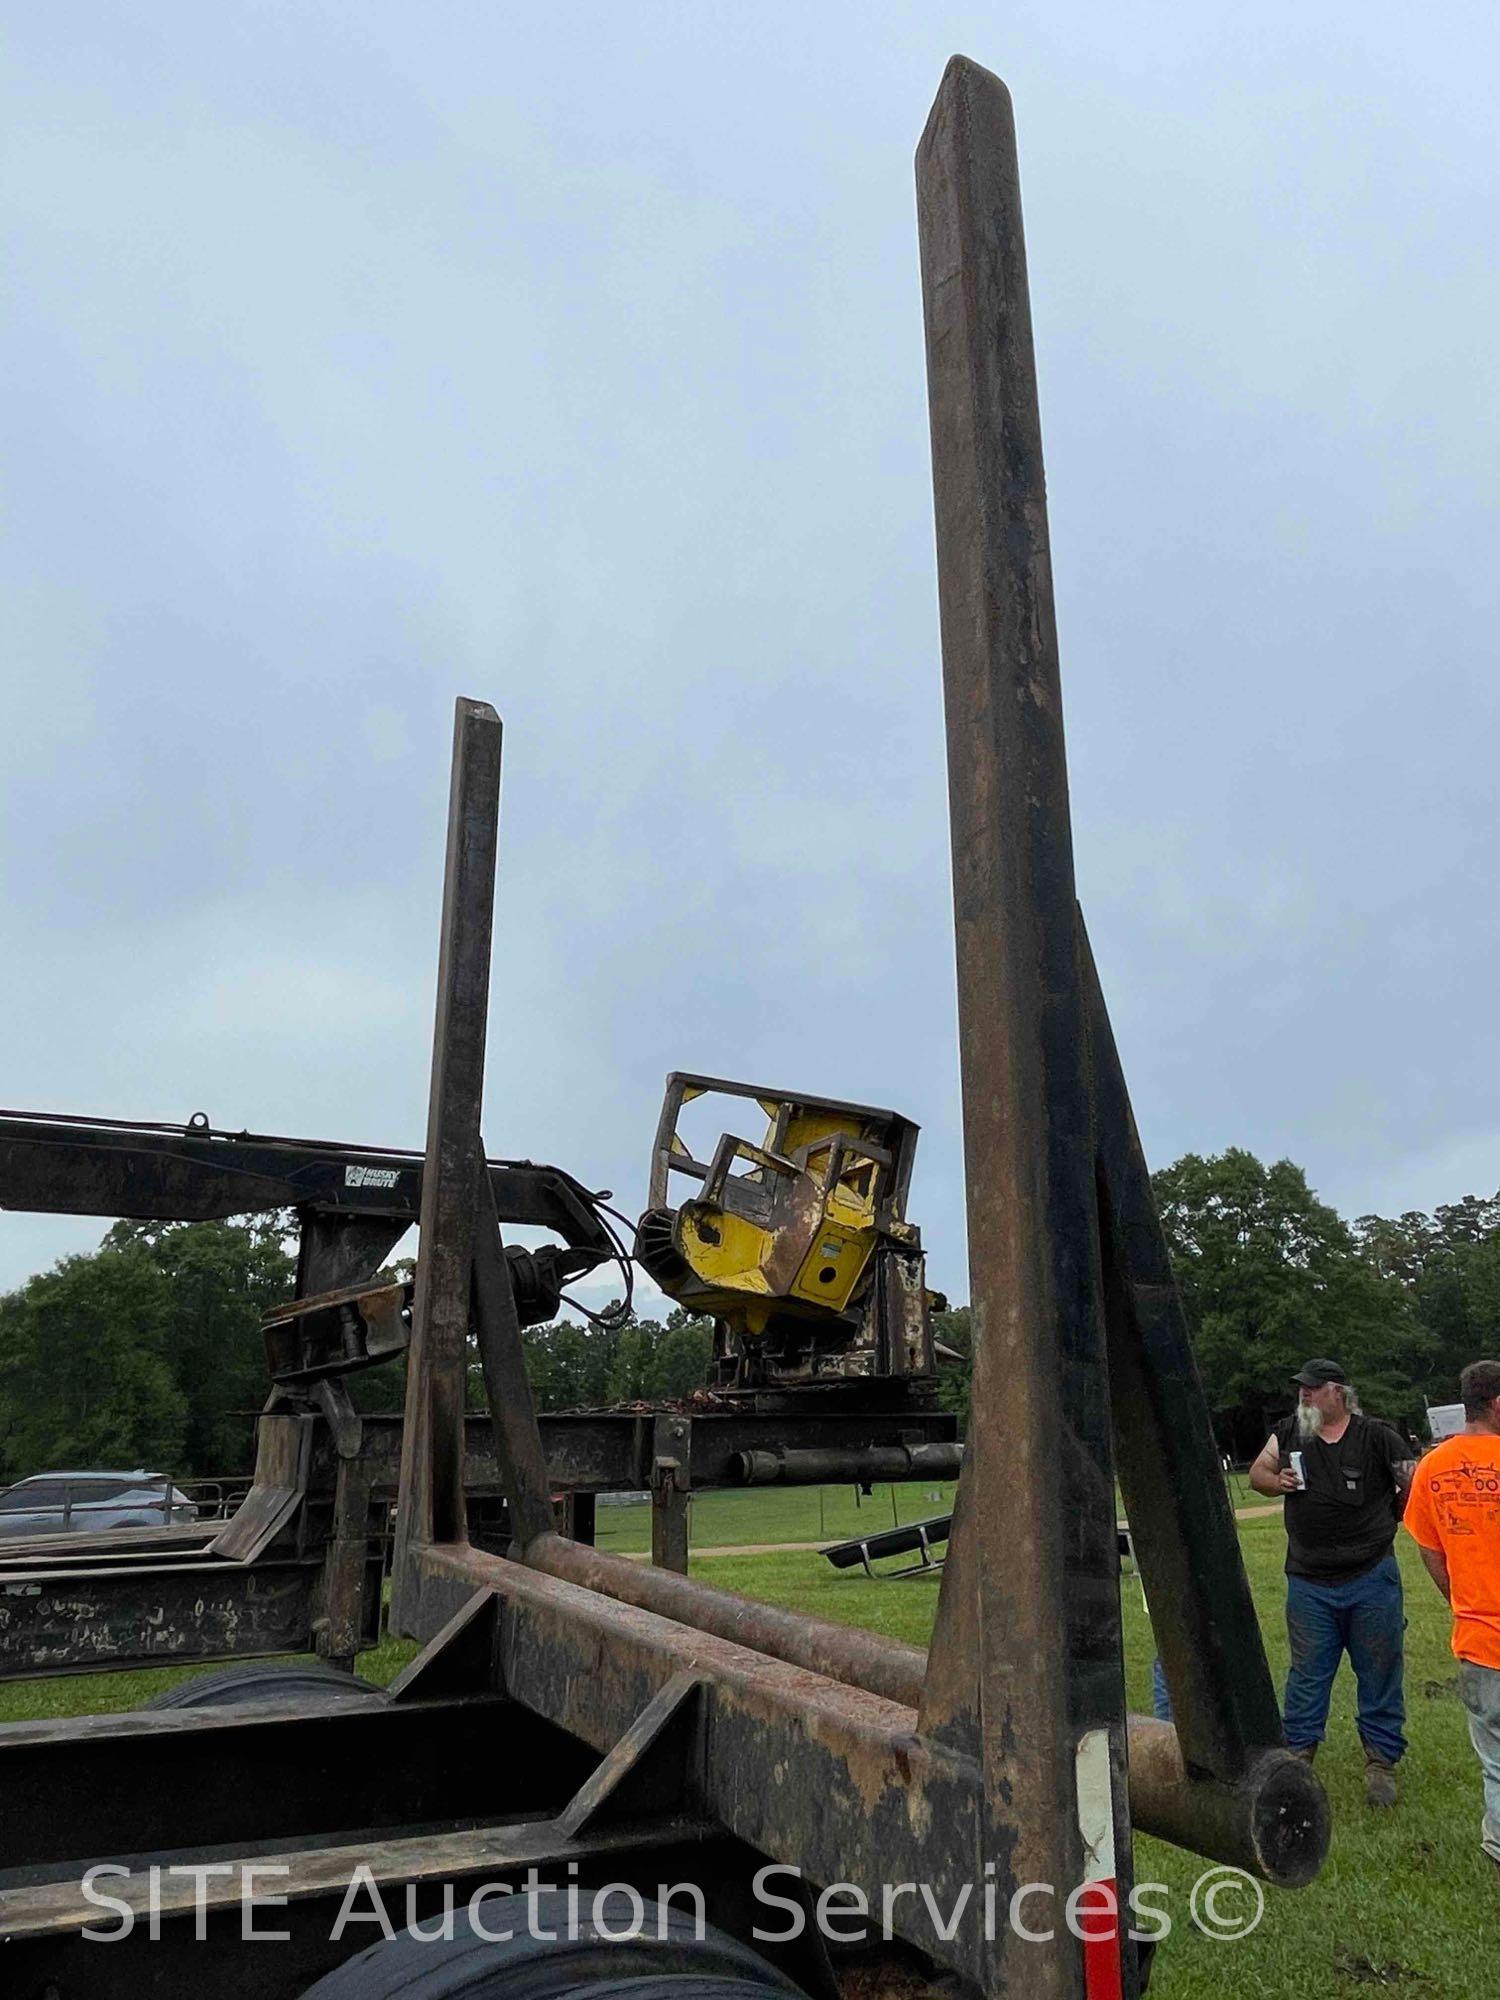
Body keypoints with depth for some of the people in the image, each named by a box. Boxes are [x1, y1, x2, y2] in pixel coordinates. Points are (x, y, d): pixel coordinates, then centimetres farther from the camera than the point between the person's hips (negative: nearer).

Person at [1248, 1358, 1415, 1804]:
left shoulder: (1376, 1436, -8)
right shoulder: (1288, 1433, 2)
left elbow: (1414, 1487, 2)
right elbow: (1257, 1472, 12)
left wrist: (1383, 1522, 3)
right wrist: (1277, 1481, -8)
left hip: (1371, 1578, -2)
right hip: (1308, 1580, 3)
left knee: (1379, 1672, 9)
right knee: (1307, 1671, 10)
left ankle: (1382, 1761, 22)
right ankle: (1298, 1752, 22)